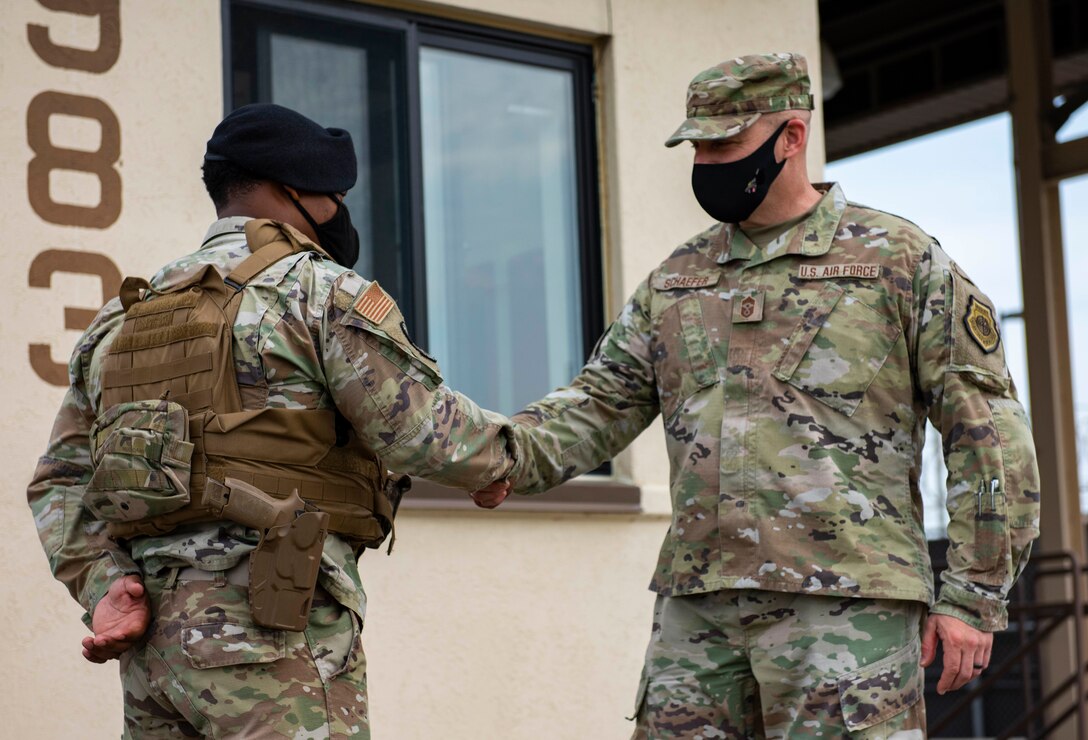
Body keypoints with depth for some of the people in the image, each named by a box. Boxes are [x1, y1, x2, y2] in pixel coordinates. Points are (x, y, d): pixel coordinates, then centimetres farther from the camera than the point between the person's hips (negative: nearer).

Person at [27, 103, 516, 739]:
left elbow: (60, 485, 15)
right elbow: (427, 432, -9)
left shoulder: (123, 320, 20)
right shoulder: (319, 290, -3)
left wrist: (107, 594, 6)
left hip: (156, 638, 8)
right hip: (275, 627, -7)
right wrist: (503, 453, 10)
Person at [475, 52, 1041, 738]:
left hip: (847, 604, -5)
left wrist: (976, 596, -6)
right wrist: (509, 460, -7)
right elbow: (601, 403, 13)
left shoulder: (902, 260, 1)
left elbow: (988, 431, -1)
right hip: (696, 606, 5)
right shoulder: (676, 279, 17)